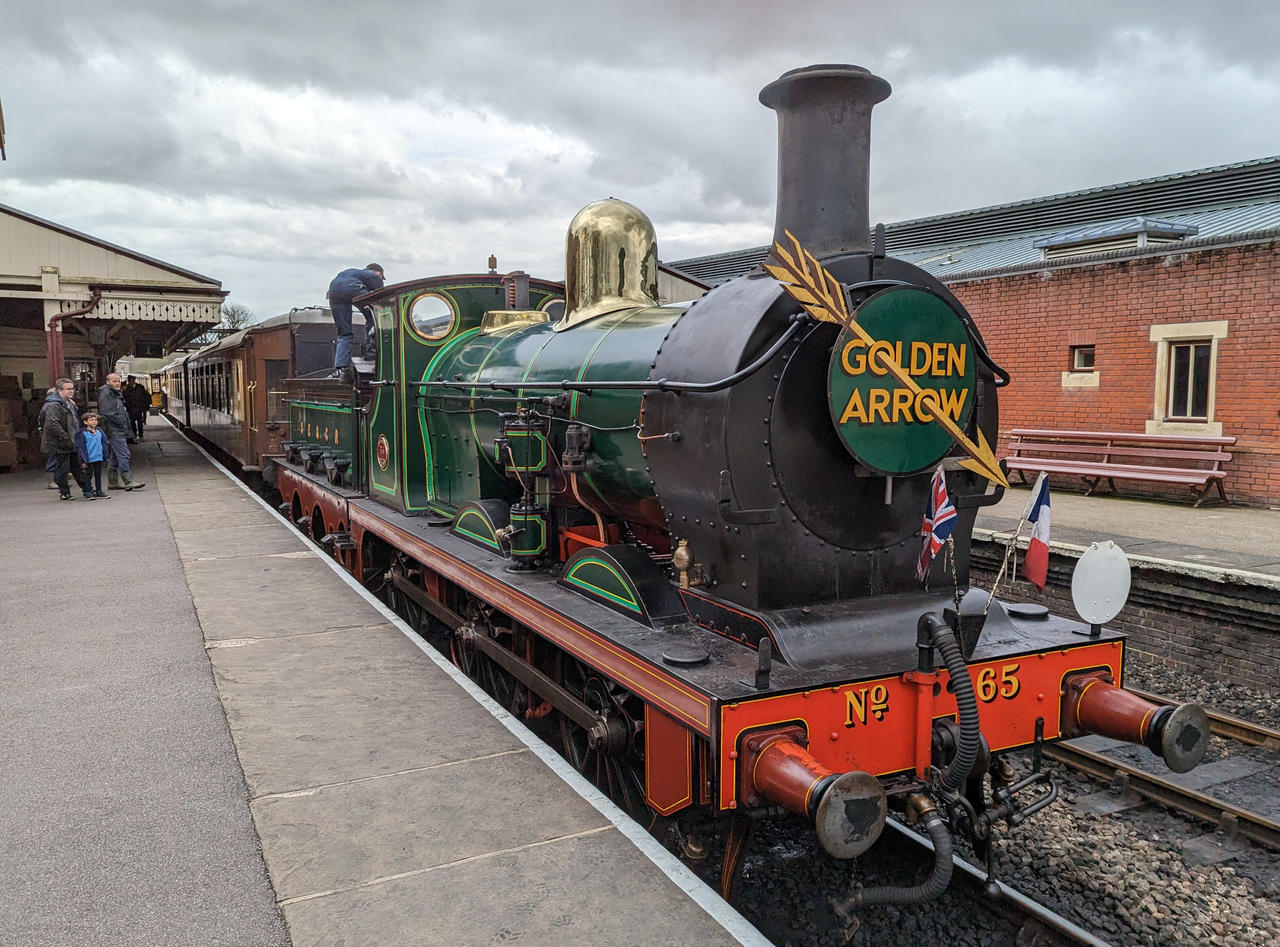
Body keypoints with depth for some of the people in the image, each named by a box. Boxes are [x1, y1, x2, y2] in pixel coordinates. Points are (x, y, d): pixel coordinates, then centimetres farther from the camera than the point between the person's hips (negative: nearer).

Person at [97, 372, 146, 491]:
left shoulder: (115, 393, 21)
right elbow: (108, 413, -18)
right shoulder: (105, 394, -9)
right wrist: (121, 422, -13)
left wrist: (126, 428, 14)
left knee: (114, 457, 13)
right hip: (114, 430, -10)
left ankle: (113, 482, 19)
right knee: (123, 455, -14)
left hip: (119, 431, 10)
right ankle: (128, 481, -17)